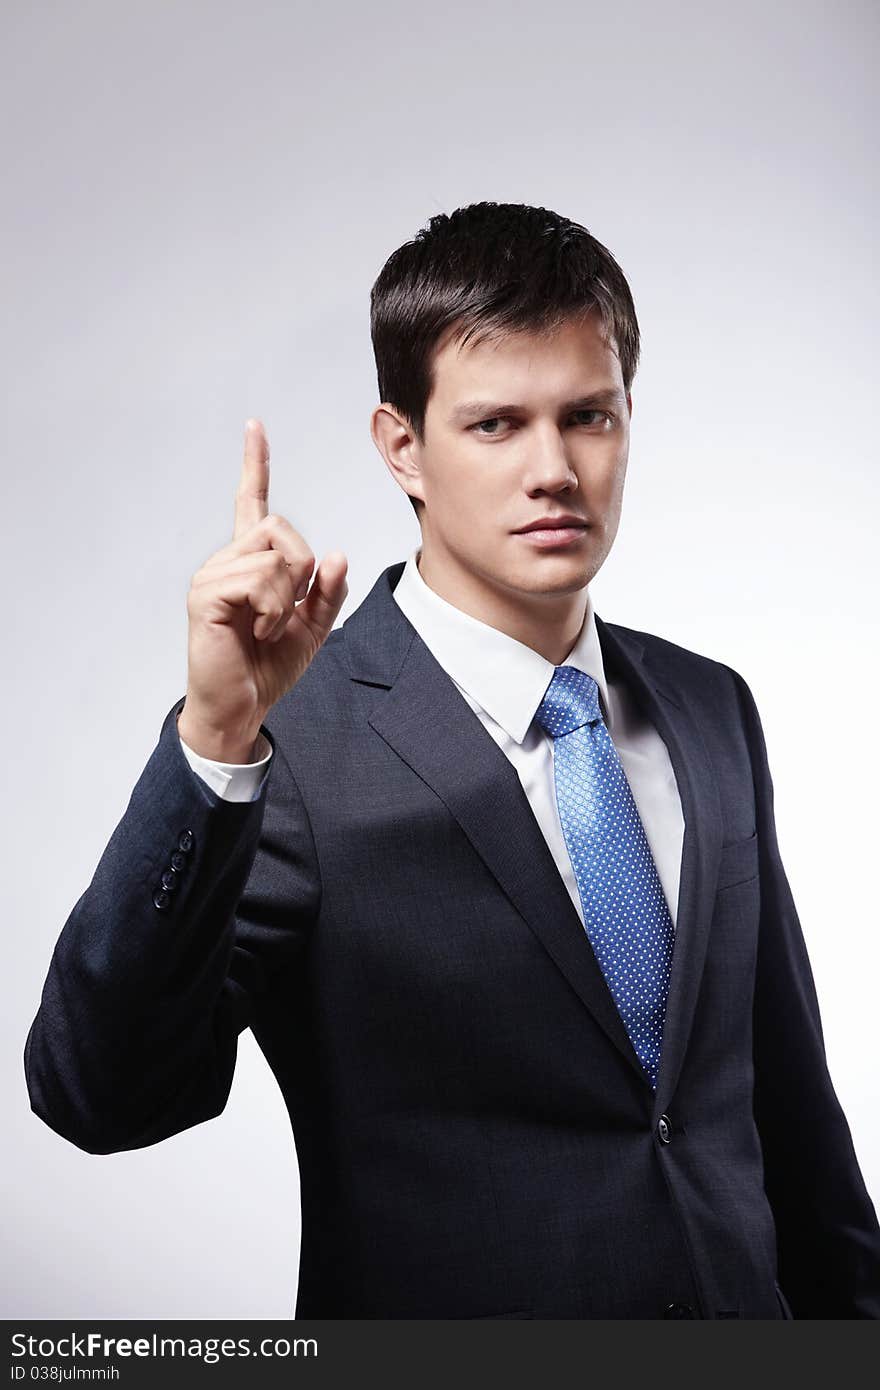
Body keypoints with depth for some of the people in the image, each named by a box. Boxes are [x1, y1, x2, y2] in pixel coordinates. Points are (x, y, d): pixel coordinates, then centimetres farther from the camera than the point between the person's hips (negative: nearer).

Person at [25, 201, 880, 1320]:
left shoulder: (710, 710, -1)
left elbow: (789, 1086, 7)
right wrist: (215, 743, -41)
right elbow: (99, 1098, -31)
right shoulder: (289, 745, -19)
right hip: (435, 1306, -5)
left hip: (743, 1302, 5)